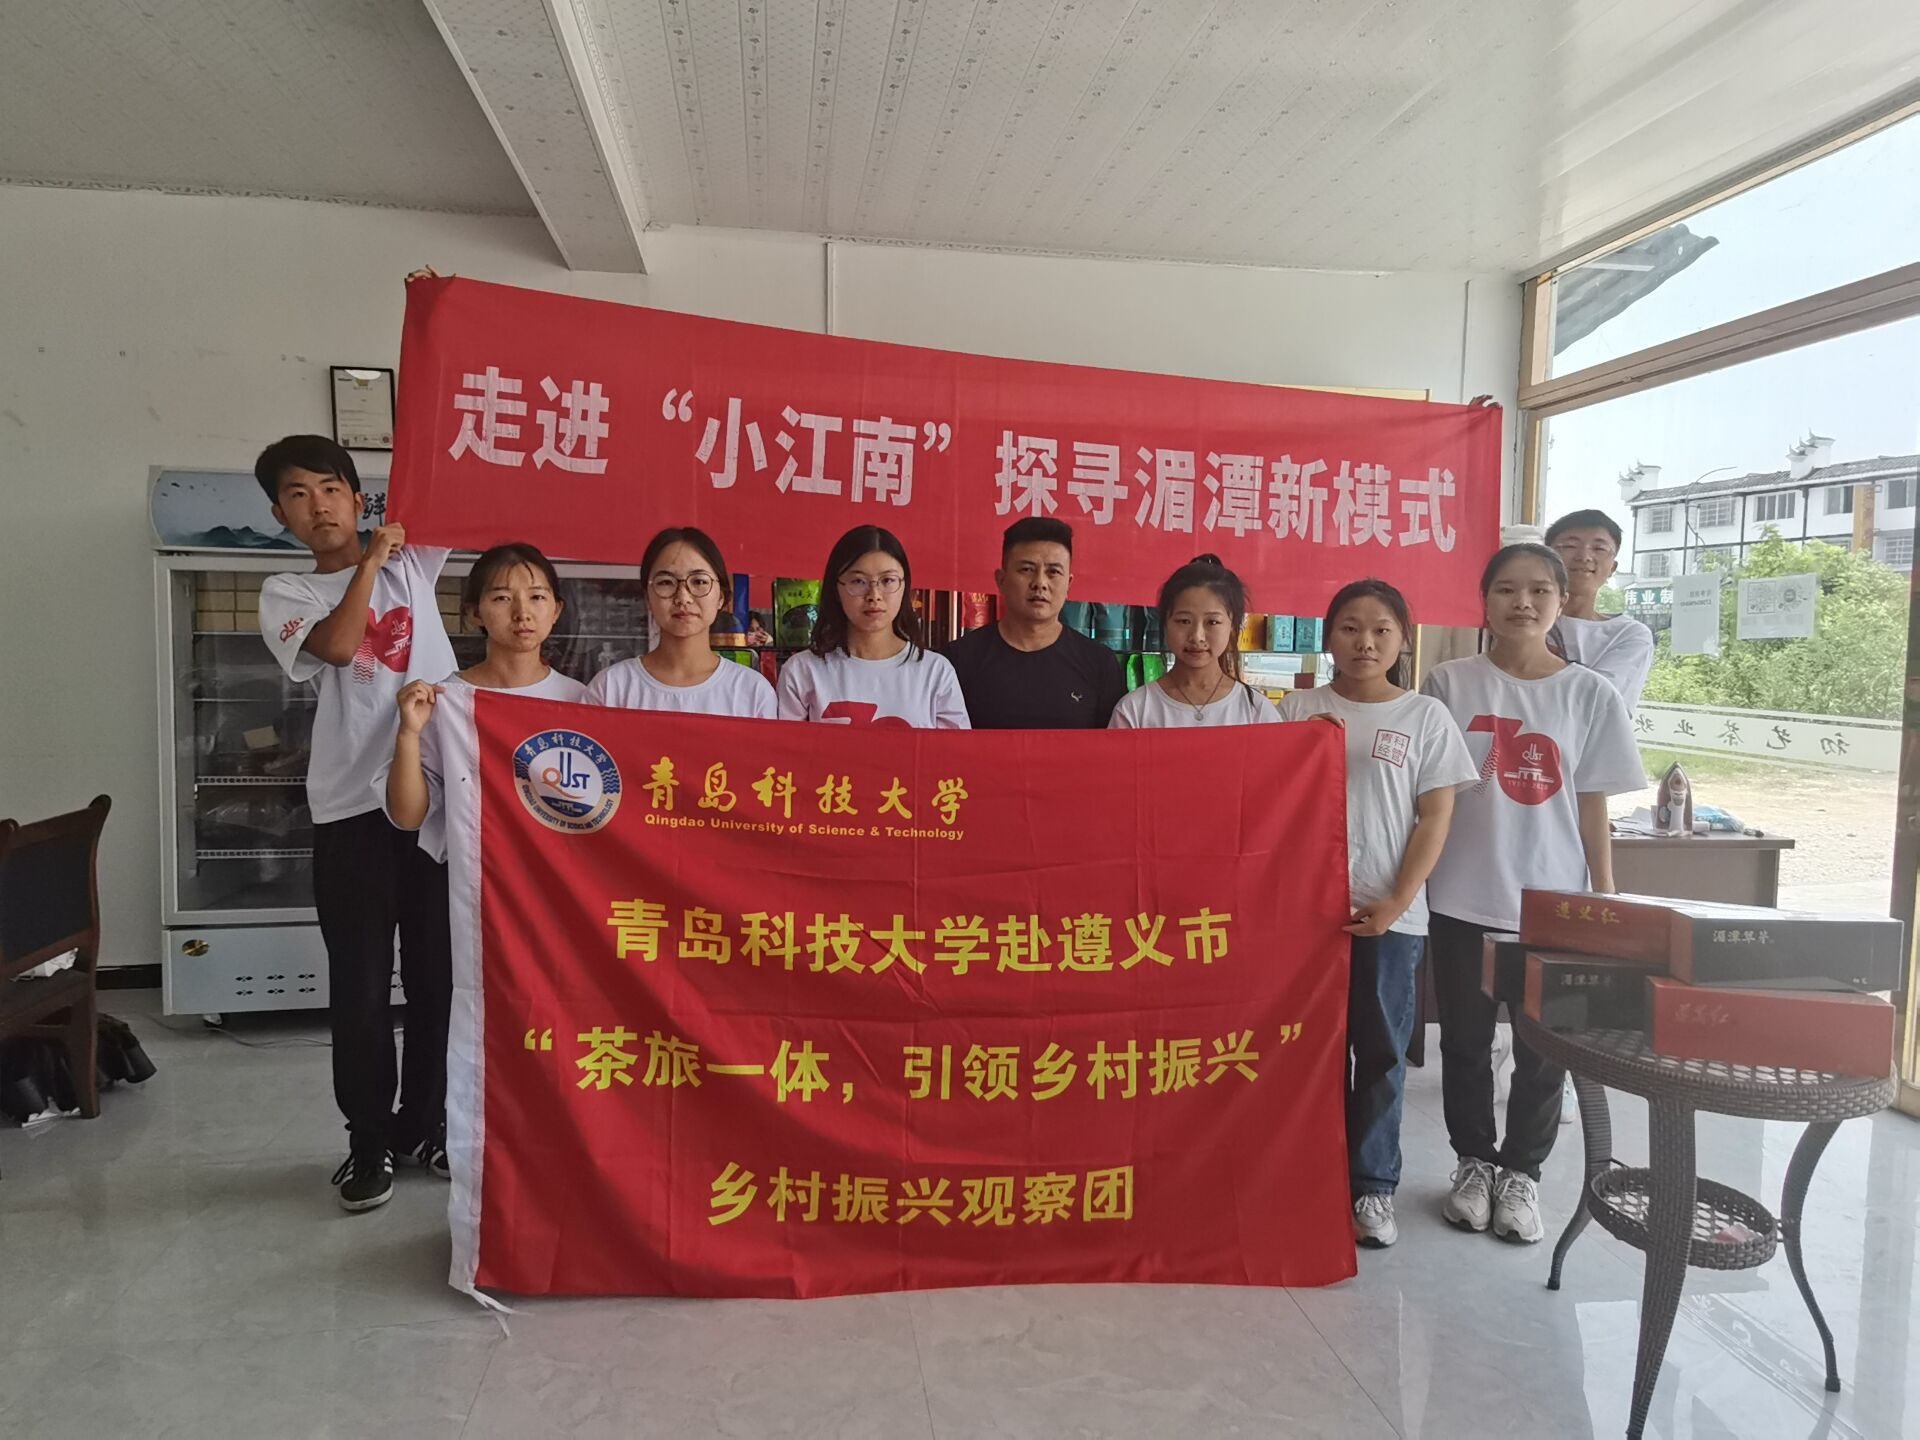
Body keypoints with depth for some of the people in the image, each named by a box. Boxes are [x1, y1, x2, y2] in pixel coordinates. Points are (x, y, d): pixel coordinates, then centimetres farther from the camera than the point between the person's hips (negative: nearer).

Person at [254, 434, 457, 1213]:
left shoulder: (411, 559, 12)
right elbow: (339, 645, -13)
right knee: (360, 985, 5)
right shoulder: (286, 593, 6)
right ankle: (369, 1140, 21)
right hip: (353, 806, -2)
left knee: (438, 972, 10)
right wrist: (370, 561, -5)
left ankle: (424, 1122, 26)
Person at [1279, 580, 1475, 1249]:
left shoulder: (1426, 717, 2)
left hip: (1390, 912, -1)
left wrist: (1396, 901, -9)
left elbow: (1435, 817, -1)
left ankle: (1372, 1185, 18)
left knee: (1381, 1050, 6)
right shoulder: (1300, 709, 5)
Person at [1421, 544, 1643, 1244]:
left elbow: (1592, 806, 3)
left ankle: (1521, 1171, 29)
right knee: (1465, 1041, 12)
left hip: (1553, 900, 0)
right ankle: (1474, 1162, 31)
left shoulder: (1589, 695, 0)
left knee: (1543, 1047, 9)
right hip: (1463, 897, 0)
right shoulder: (1450, 684, -2)